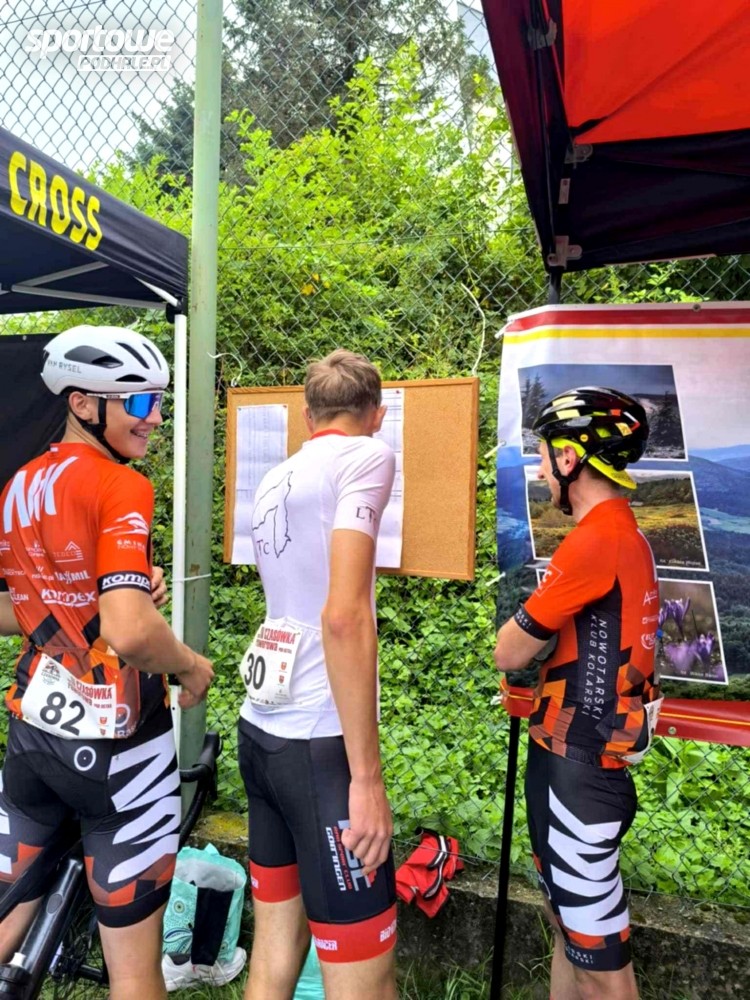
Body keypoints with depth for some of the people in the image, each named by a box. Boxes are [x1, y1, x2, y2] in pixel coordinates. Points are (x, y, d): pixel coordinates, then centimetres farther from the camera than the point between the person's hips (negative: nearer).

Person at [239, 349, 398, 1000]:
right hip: (319, 742, -8)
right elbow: (344, 617, -20)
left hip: (260, 730, 8)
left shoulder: (275, 480, 12)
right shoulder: (367, 456, -9)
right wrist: (366, 775, -17)